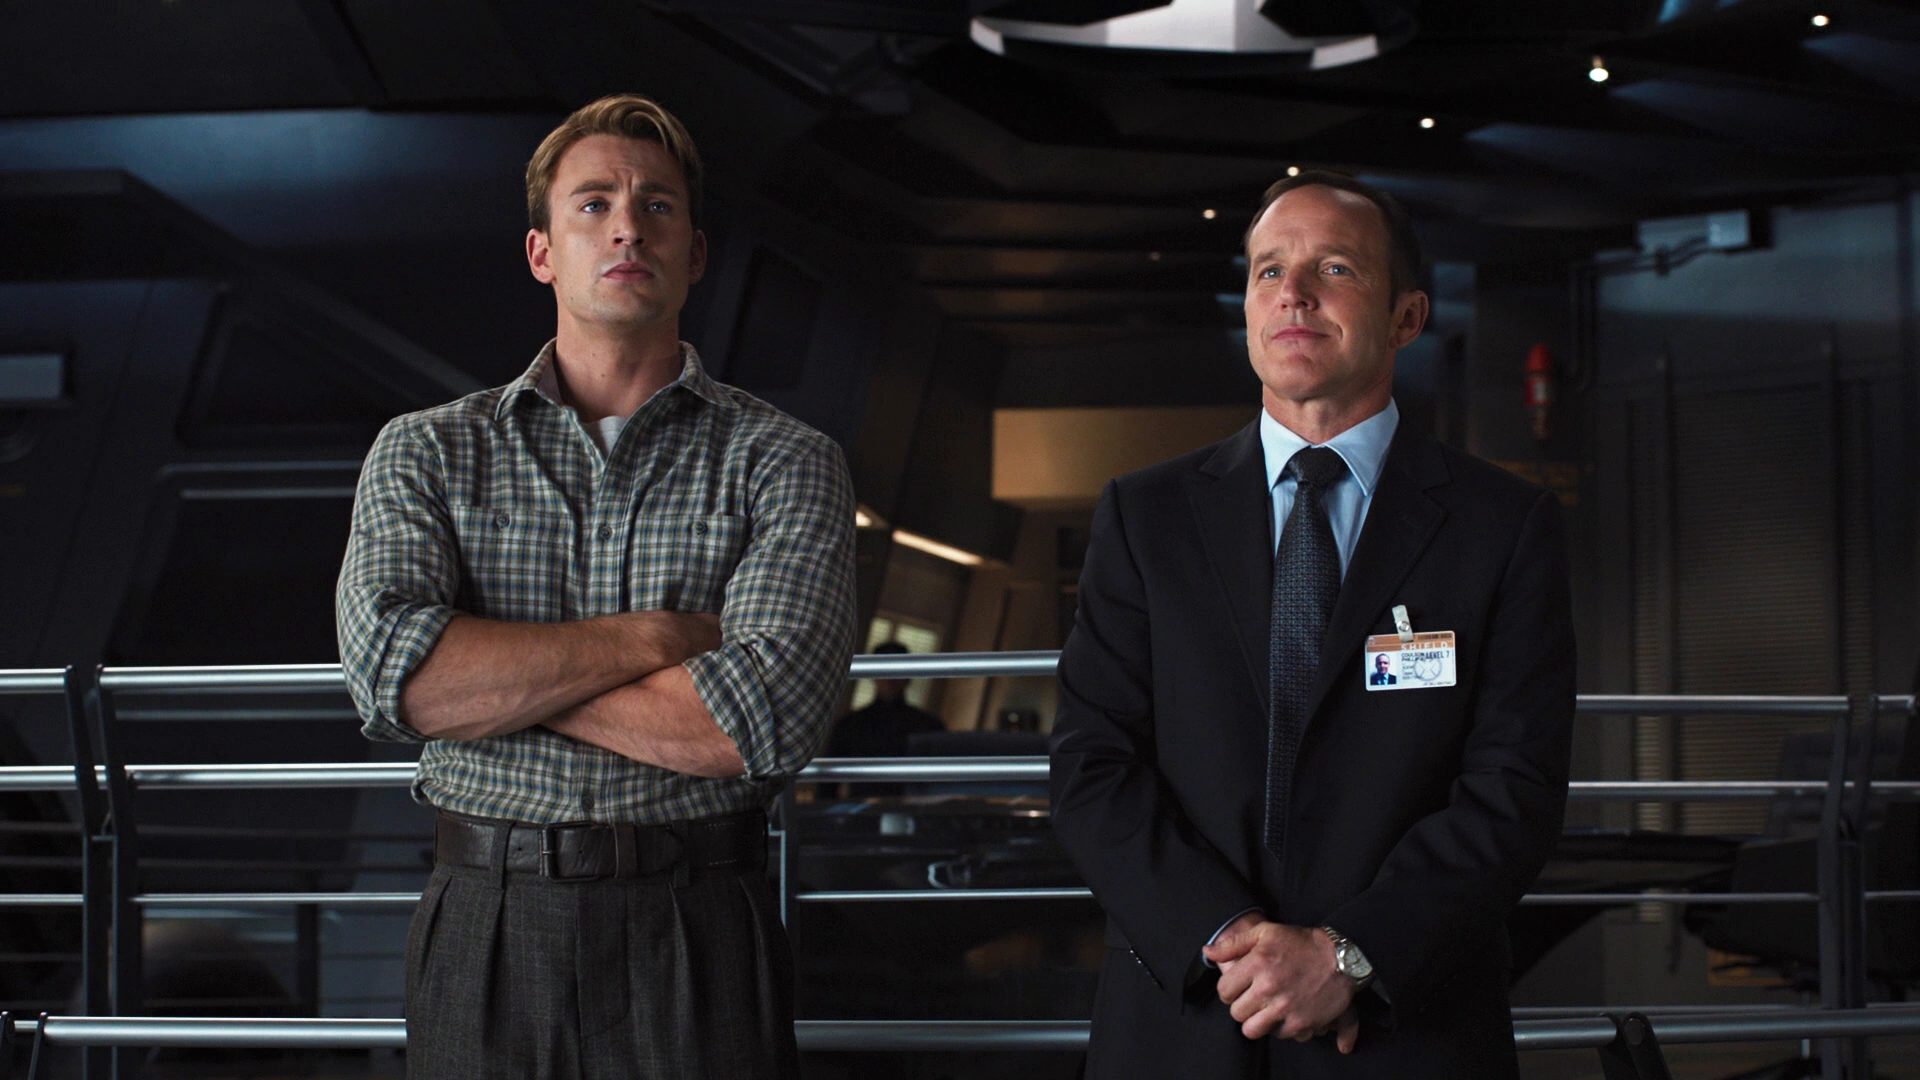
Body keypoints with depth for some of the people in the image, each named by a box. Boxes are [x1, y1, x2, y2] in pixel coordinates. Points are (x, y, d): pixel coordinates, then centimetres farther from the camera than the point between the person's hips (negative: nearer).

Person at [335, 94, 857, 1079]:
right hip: (486, 928, 1)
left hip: (699, 934, -1)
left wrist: (487, 670, -9)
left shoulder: (783, 462, 0)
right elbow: (390, 675, -12)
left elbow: (766, 720, -15)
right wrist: (653, 636, -13)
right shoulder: (426, 452, 5)